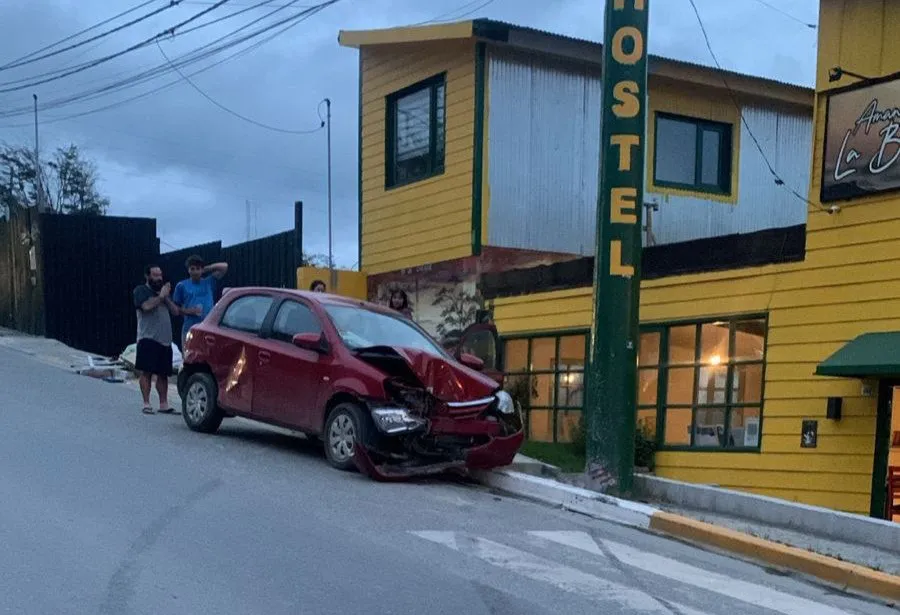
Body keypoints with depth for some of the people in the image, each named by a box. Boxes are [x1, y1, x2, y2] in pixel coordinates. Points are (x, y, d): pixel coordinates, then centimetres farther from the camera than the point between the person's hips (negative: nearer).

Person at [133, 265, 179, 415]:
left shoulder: (162, 291, 24)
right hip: (148, 339, -6)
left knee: (163, 374, 5)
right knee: (146, 372, -8)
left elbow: (175, 311, 15)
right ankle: (146, 404, -7)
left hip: (165, 340, 6)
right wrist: (161, 297, -7)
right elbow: (146, 306, -16)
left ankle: (164, 404, 8)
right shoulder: (141, 291, 4)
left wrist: (166, 297, 2)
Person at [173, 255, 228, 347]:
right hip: (189, 329, -1)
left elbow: (225, 267, 4)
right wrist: (187, 311, -9)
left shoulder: (209, 283, 8)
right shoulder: (182, 286, 4)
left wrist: (207, 269, 4)